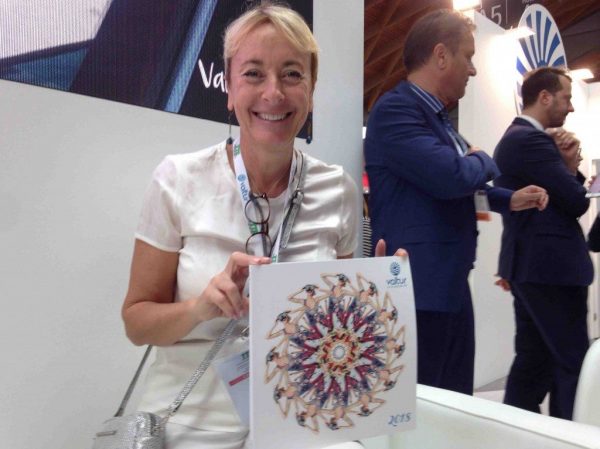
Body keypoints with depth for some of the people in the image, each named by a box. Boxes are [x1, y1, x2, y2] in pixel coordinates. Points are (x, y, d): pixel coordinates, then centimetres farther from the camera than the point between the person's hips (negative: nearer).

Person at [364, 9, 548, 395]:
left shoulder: (437, 116, 16)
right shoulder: (396, 109, -15)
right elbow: (450, 175, -28)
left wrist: (509, 200, 18)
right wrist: (484, 159, -6)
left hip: (451, 285, 10)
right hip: (418, 291, -10)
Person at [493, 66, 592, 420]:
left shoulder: (516, 137, 18)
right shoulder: (531, 140, -15)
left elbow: (558, 193, 18)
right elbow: (577, 202, -16)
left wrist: (569, 166, -1)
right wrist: (570, 166, 3)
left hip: (531, 264, 11)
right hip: (550, 266, -11)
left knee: (534, 359, 15)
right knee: (573, 363, -1)